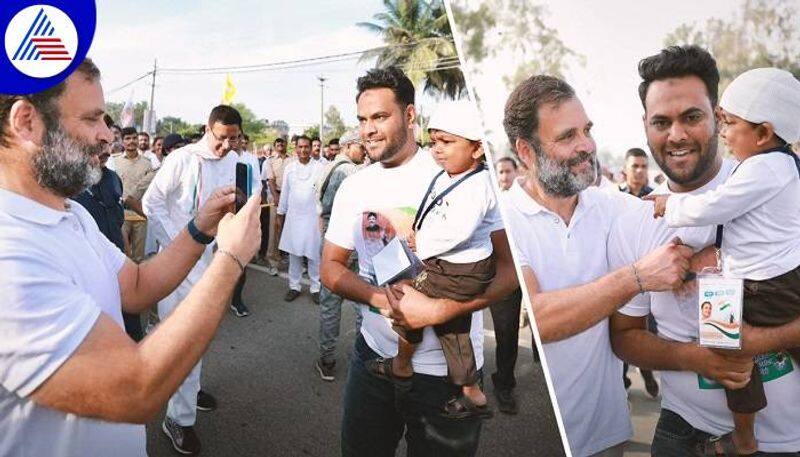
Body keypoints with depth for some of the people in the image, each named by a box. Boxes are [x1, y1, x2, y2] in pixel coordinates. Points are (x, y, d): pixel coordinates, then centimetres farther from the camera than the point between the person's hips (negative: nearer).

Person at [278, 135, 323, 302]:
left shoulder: (319, 167, -4)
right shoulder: (290, 168, 6)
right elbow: (284, 193, 10)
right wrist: (280, 215, 10)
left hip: (313, 217, -3)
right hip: (293, 217, 3)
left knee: (314, 255, 3)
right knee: (294, 253, 9)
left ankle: (315, 287, 14)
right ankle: (294, 286, 19)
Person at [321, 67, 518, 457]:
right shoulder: (354, 186, 2)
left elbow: (510, 267, -13)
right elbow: (330, 267, 4)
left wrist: (439, 310, -25)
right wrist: (381, 299, -16)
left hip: (448, 370, -4)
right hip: (375, 353, 4)